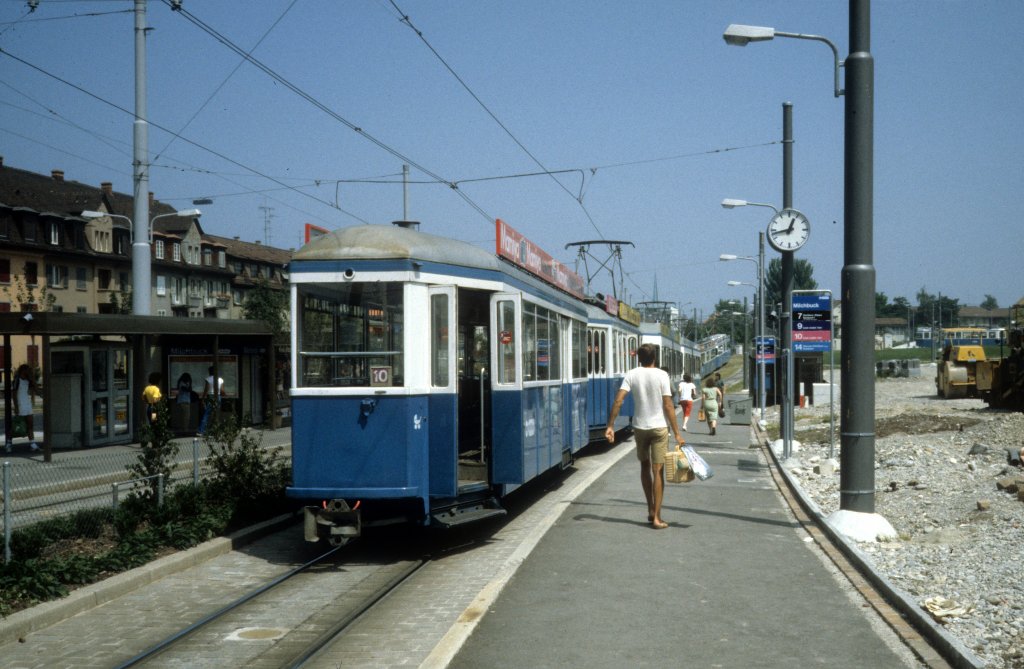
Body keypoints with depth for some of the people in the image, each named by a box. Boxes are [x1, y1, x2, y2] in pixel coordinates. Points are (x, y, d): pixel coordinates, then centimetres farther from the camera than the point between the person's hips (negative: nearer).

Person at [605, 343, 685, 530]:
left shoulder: (631, 375, -3)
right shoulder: (661, 375, -8)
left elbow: (618, 401, -12)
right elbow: (668, 406, -11)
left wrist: (610, 426, -7)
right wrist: (677, 433, -8)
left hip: (640, 427, 3)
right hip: (659, 427, -3)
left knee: (645, 466, 21)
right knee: (658, 471, -1)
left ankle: (651, 510, 24)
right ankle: (656, 517, -4)